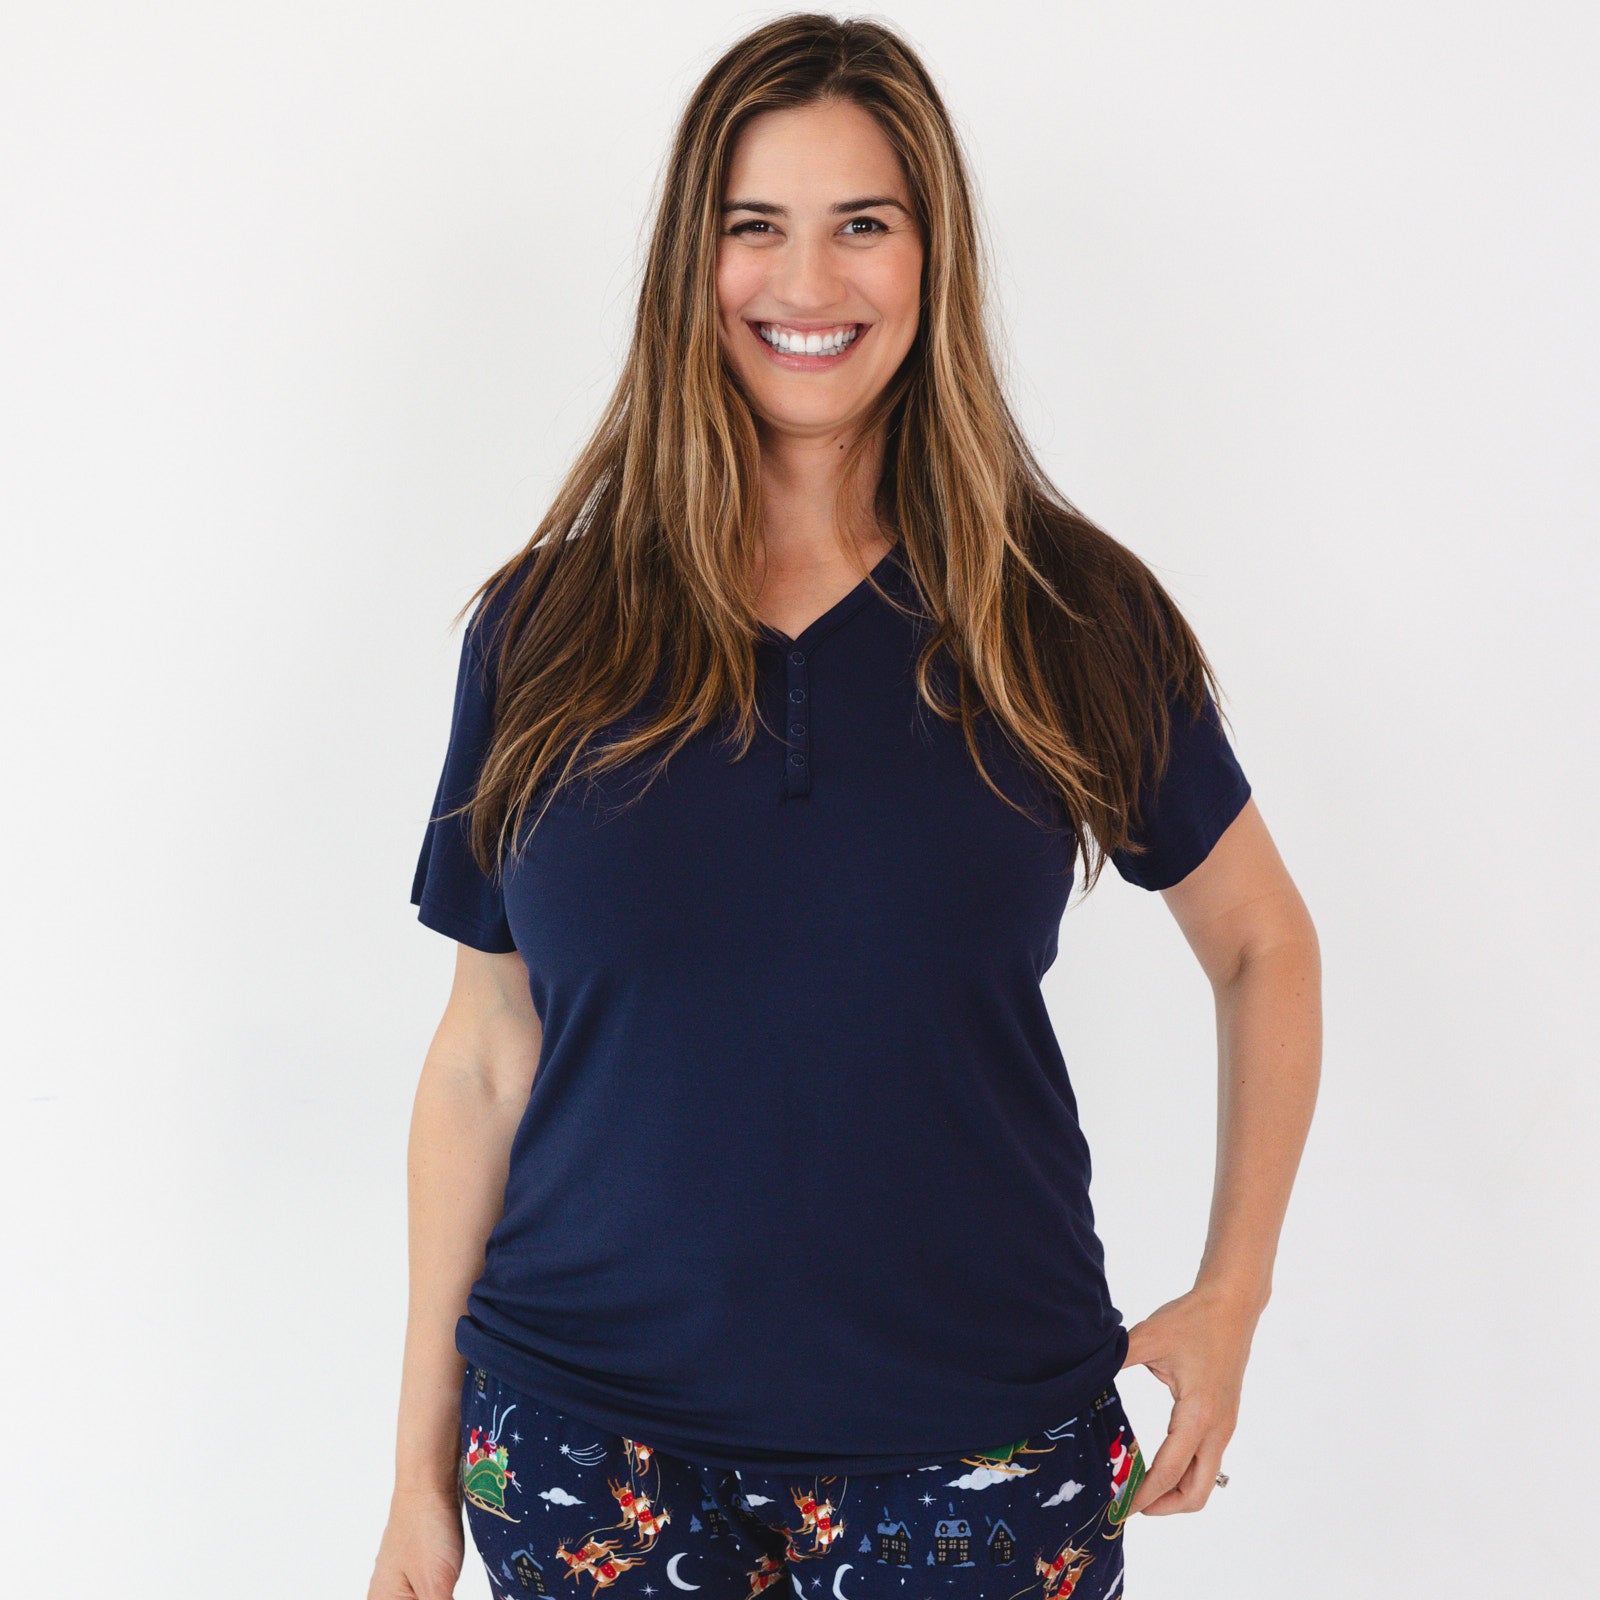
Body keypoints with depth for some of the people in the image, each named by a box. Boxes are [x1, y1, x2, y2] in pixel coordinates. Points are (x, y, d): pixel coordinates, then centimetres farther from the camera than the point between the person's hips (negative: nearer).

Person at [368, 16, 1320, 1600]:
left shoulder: (1070, 615, -1)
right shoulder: (548, 626, 0)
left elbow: (1263, 945, 10)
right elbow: (484, 1056, 3)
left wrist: (1229, 1296, 4)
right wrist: (424, 1464, 4)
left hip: (973, 1448, 0)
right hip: (593, 1446, 1)